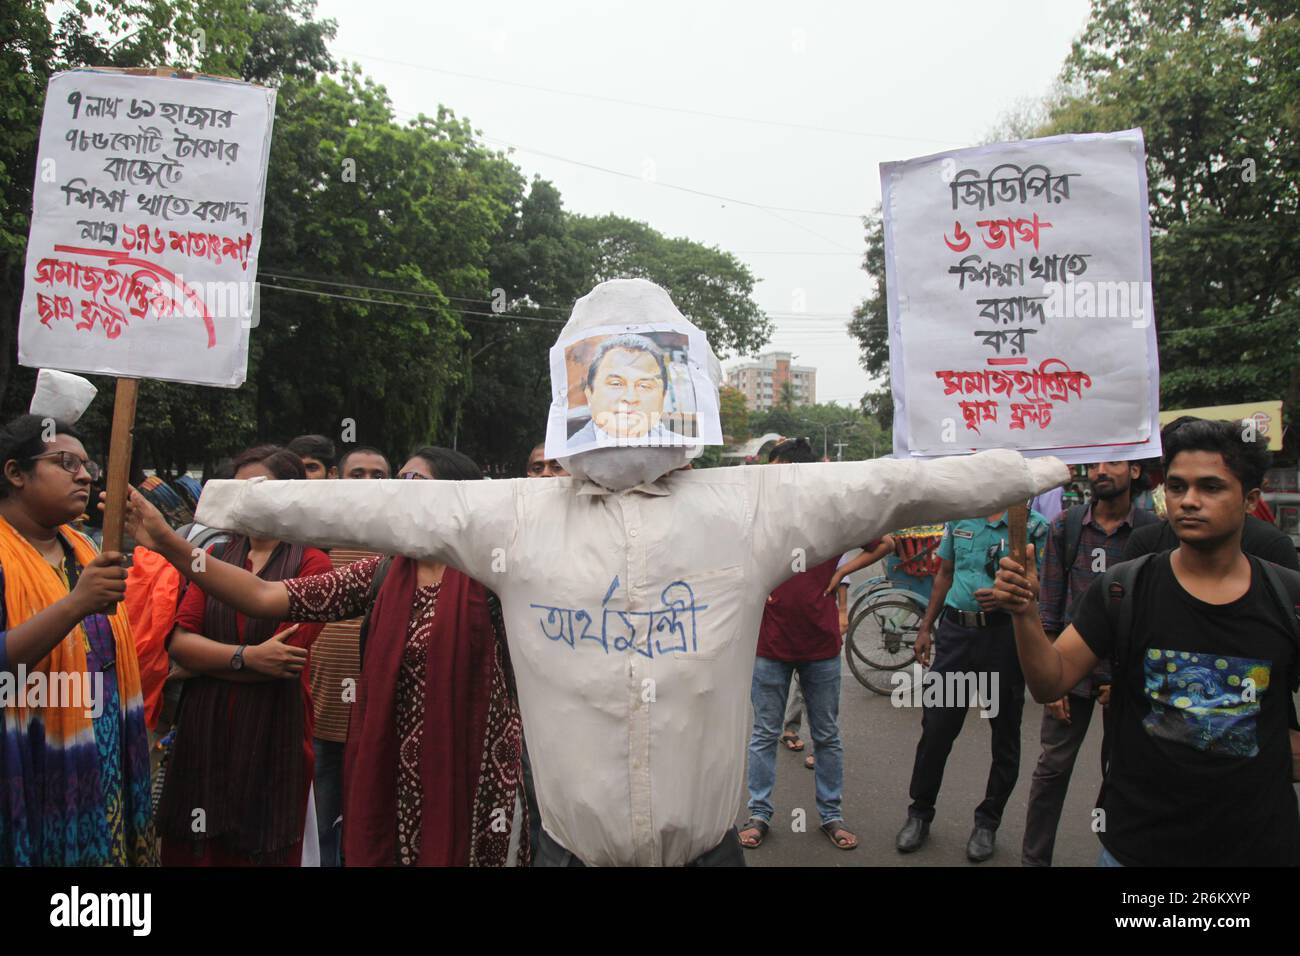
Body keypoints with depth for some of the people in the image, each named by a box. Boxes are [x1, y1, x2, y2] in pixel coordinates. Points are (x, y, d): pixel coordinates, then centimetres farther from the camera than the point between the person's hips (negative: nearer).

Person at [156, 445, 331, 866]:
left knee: (261, 849, 7)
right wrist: (246, 657, -15)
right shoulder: (215, 558, 10)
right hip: (203, 733, 4)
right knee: (193, 850, 10)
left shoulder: (312, 563, -5)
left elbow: (286, 654, -14)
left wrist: (209, 657, -7)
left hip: (273, 739, -4)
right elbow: (179, 643, -1)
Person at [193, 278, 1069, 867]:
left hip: (710, 849, 0)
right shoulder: (513, 514, -1)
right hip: (569, 849, 1)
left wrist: (1041, 468, -2)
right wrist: (224, 500, 3)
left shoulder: (753, 504, -3)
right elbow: (379, 506, 1)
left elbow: (890, 485, -3)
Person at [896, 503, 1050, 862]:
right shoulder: (959, 517, 9)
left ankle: (988, 822, 25)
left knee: (1005, 733, 9)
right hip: (955, 629, 3)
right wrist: (925, 628, 15)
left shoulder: (1034, 523, -4)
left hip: (1004, 635, -3)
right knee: (936, 727, 7)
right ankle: (920, 813, 21)